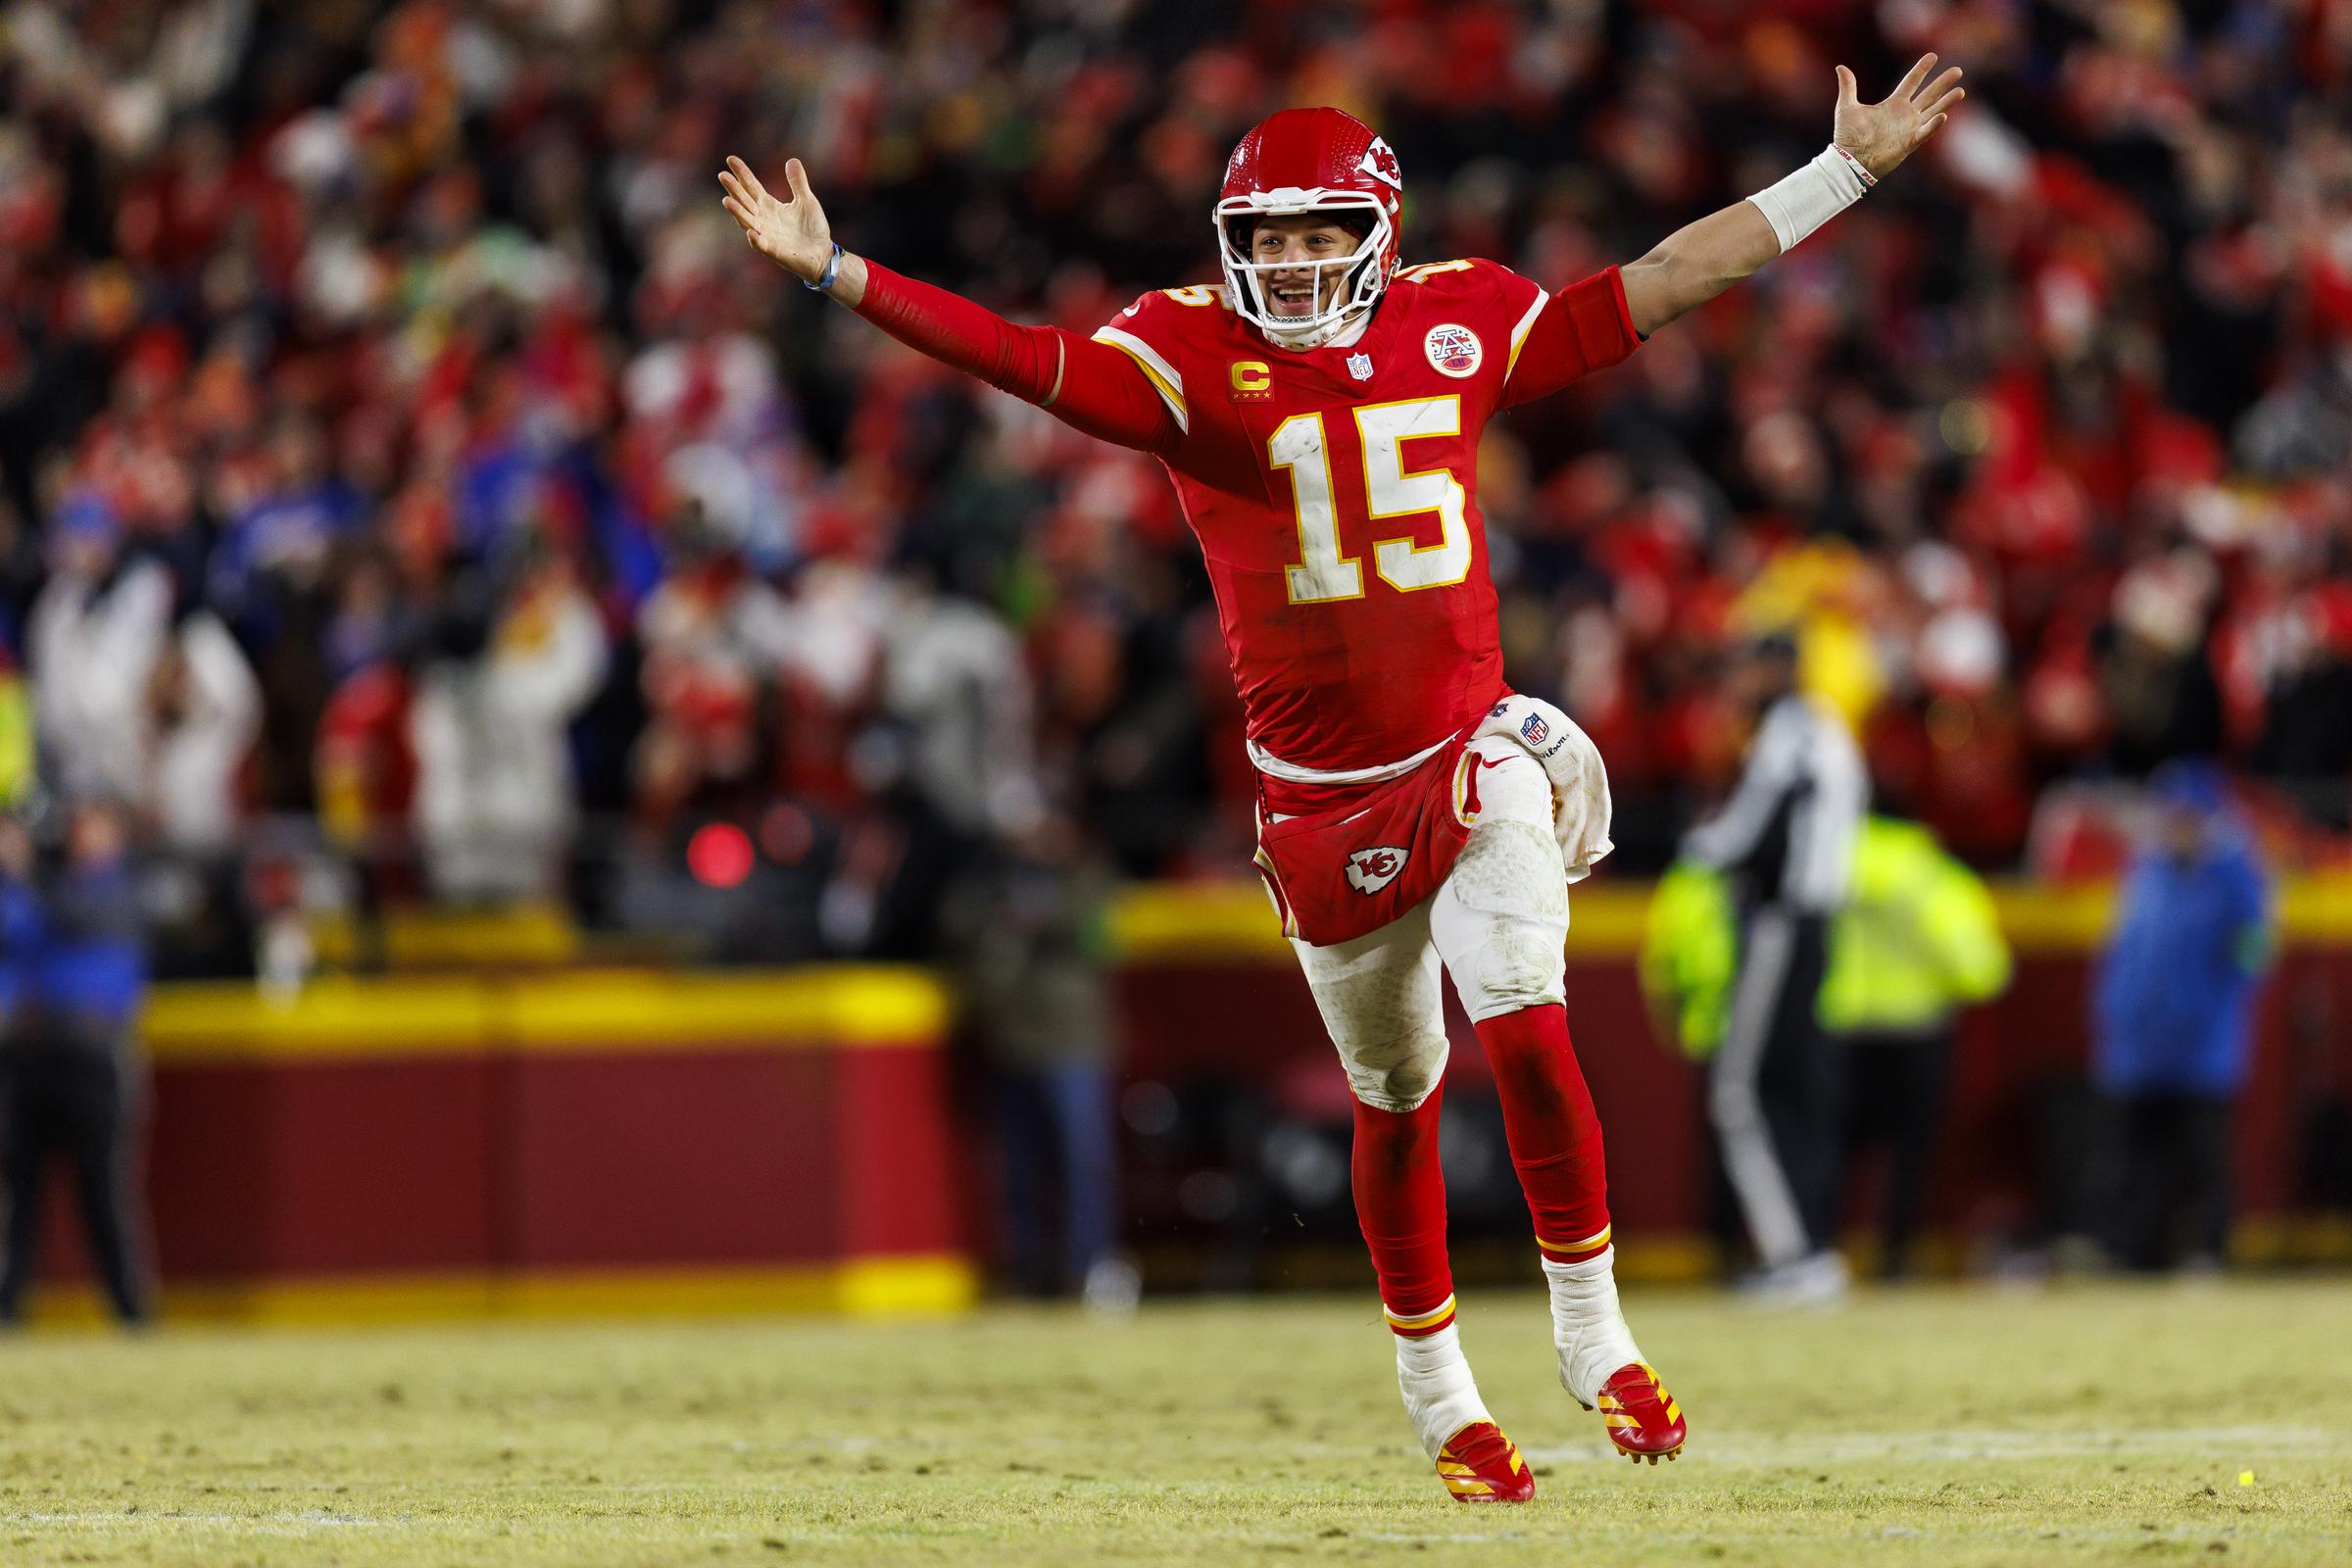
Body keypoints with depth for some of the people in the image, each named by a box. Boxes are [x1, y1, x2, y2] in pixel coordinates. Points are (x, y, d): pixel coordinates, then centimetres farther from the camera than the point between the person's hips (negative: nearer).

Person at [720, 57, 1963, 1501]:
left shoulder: (1458, 323, 0)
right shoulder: (1191, 355, -7)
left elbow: (1659, 288, 5)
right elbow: (1022, 359, -18)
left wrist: (1847, 172, 6)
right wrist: (833, 271, -30)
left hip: (1472, 756, 0)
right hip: (1322, 800, 0)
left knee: (1527, 1028, -18)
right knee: (1394, 1097, 12)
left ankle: (1592, 1330, 0)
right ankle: (1437, 1393, 29)